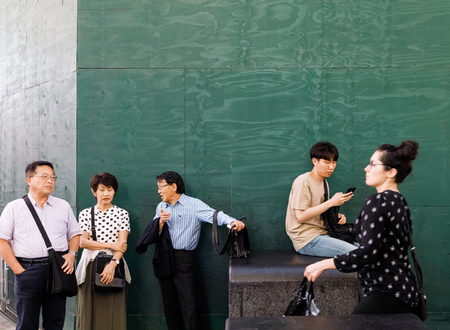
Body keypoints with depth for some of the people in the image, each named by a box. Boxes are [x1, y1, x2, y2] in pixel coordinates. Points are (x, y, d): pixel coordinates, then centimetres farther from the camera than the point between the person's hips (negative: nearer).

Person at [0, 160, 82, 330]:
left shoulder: (63, 206, 13)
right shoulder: (14, 208, 4)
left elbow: (75, 234, 15)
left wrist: (71, 254, -5)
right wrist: (18, 270, -8)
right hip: (27, 270, -2)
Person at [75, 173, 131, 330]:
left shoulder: (122, 214, 7)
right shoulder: (85, 214, 9)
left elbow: (122, 243, -3)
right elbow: (82, 242, -1)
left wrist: (113, 263, -19)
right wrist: (111, 245, -7)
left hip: (114, 267, 0)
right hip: (90, 267, 1)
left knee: (114, 314, -3)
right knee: (89, 314, 0)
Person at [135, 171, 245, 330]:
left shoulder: (193, 204, -6)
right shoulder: (161, 207, 13)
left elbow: (214, 215, -20)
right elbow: (153, 233, 9)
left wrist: (233, 221, -37)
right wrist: (160, 222, -11)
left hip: (183, 259, -5)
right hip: (163, 259, 6)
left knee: (189, 304, -7)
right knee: (169, 304, 11)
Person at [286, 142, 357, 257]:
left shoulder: (323, 183, 17)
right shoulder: (303, 182, -10)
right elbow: (300, 216, -18)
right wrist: (331, 202, -18)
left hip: (321, 234, 9)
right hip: (306, 240, -9)